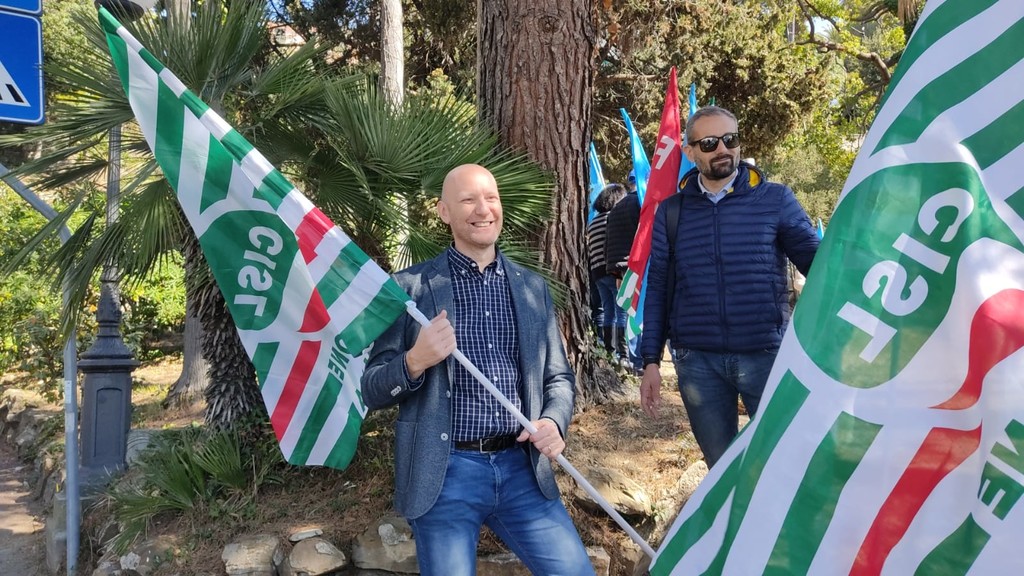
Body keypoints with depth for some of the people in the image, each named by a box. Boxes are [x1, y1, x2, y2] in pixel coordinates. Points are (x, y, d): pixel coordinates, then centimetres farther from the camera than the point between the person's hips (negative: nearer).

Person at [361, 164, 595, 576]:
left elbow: (559, 376, 14)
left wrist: (553, 422, -6)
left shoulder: (533, 287, 9)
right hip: (445, 472, -3)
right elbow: (372, 389, 0)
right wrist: (415, 361, -20)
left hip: (520, 467, 3)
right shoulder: (410, 287, -2)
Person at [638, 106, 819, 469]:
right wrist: (651, 360, 4)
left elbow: (815, 261, -2)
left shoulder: (775, 200, 1)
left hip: (766, 355, -2)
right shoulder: (671, 211, 6)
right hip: (697, 362, 2)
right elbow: (657, 288, 8)